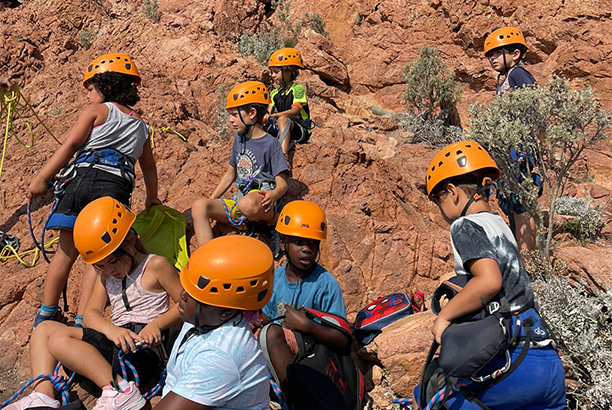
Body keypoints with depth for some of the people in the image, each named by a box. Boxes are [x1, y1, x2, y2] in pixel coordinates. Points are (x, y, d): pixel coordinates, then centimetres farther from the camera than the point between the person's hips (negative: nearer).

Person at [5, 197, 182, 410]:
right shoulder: (105, 275, 20)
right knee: (44, 328, 11)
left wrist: (156, 324, -18)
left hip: (142, 347, -9)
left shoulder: (156, 265, -1)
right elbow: (91, 313, 5)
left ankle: (120, 392, -31)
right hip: (116, 340, 9)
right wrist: (111, 329, -18)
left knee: (60, 337, -23)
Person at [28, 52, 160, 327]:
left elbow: (70, 145, 1)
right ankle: (82, 321, 1)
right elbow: (149, 166, 31)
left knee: (66, 250, 9)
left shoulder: (96, 112, 11)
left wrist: (41, 179, 2)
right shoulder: (140, 125, 25)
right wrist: (152, 198, 44)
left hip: (84, 178, -2)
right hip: (117, 187, 2)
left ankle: (46, 313, 18)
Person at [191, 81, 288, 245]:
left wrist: (274, 194, -31)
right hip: (240, 200, 7)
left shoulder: (270, 143, -4)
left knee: (247, 204, -42)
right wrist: (210, 201, 20)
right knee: (199, 205, -18)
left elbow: (282, 183, -7)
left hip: (261, 201, -6)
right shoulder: (239, 139, 17)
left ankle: (273, 218, -9)